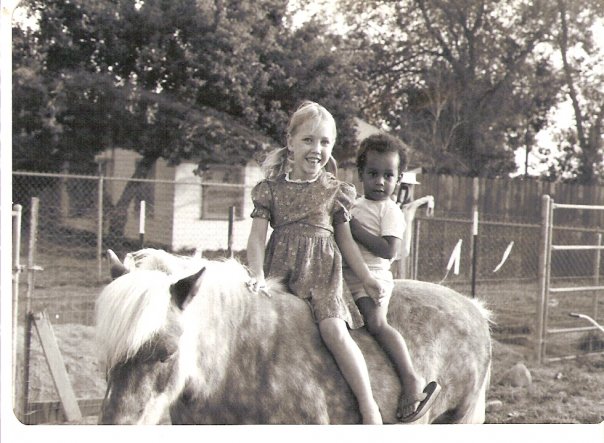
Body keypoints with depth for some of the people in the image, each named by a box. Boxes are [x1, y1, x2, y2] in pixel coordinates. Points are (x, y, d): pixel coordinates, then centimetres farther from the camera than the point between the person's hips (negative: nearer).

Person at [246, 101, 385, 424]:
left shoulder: (335, 190, 10)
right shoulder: (271, 188, 7)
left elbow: (345, 239, 14)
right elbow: (257, 236, 1)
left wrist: (366, 279, 6)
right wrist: (257, 275, -14)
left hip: (322, 270, -1)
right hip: (280, 268, 2)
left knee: (334, 329, -21)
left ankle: (369, 407, -16)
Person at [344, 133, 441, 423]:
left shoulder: (390, 211, -2)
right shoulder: (357, 204, 22)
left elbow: (389, 250, -16)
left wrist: (355, 229, -17)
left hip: (372, 276, -9)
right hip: (348, 276, 9)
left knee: (376, 321, -29)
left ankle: (412, 380, -32)